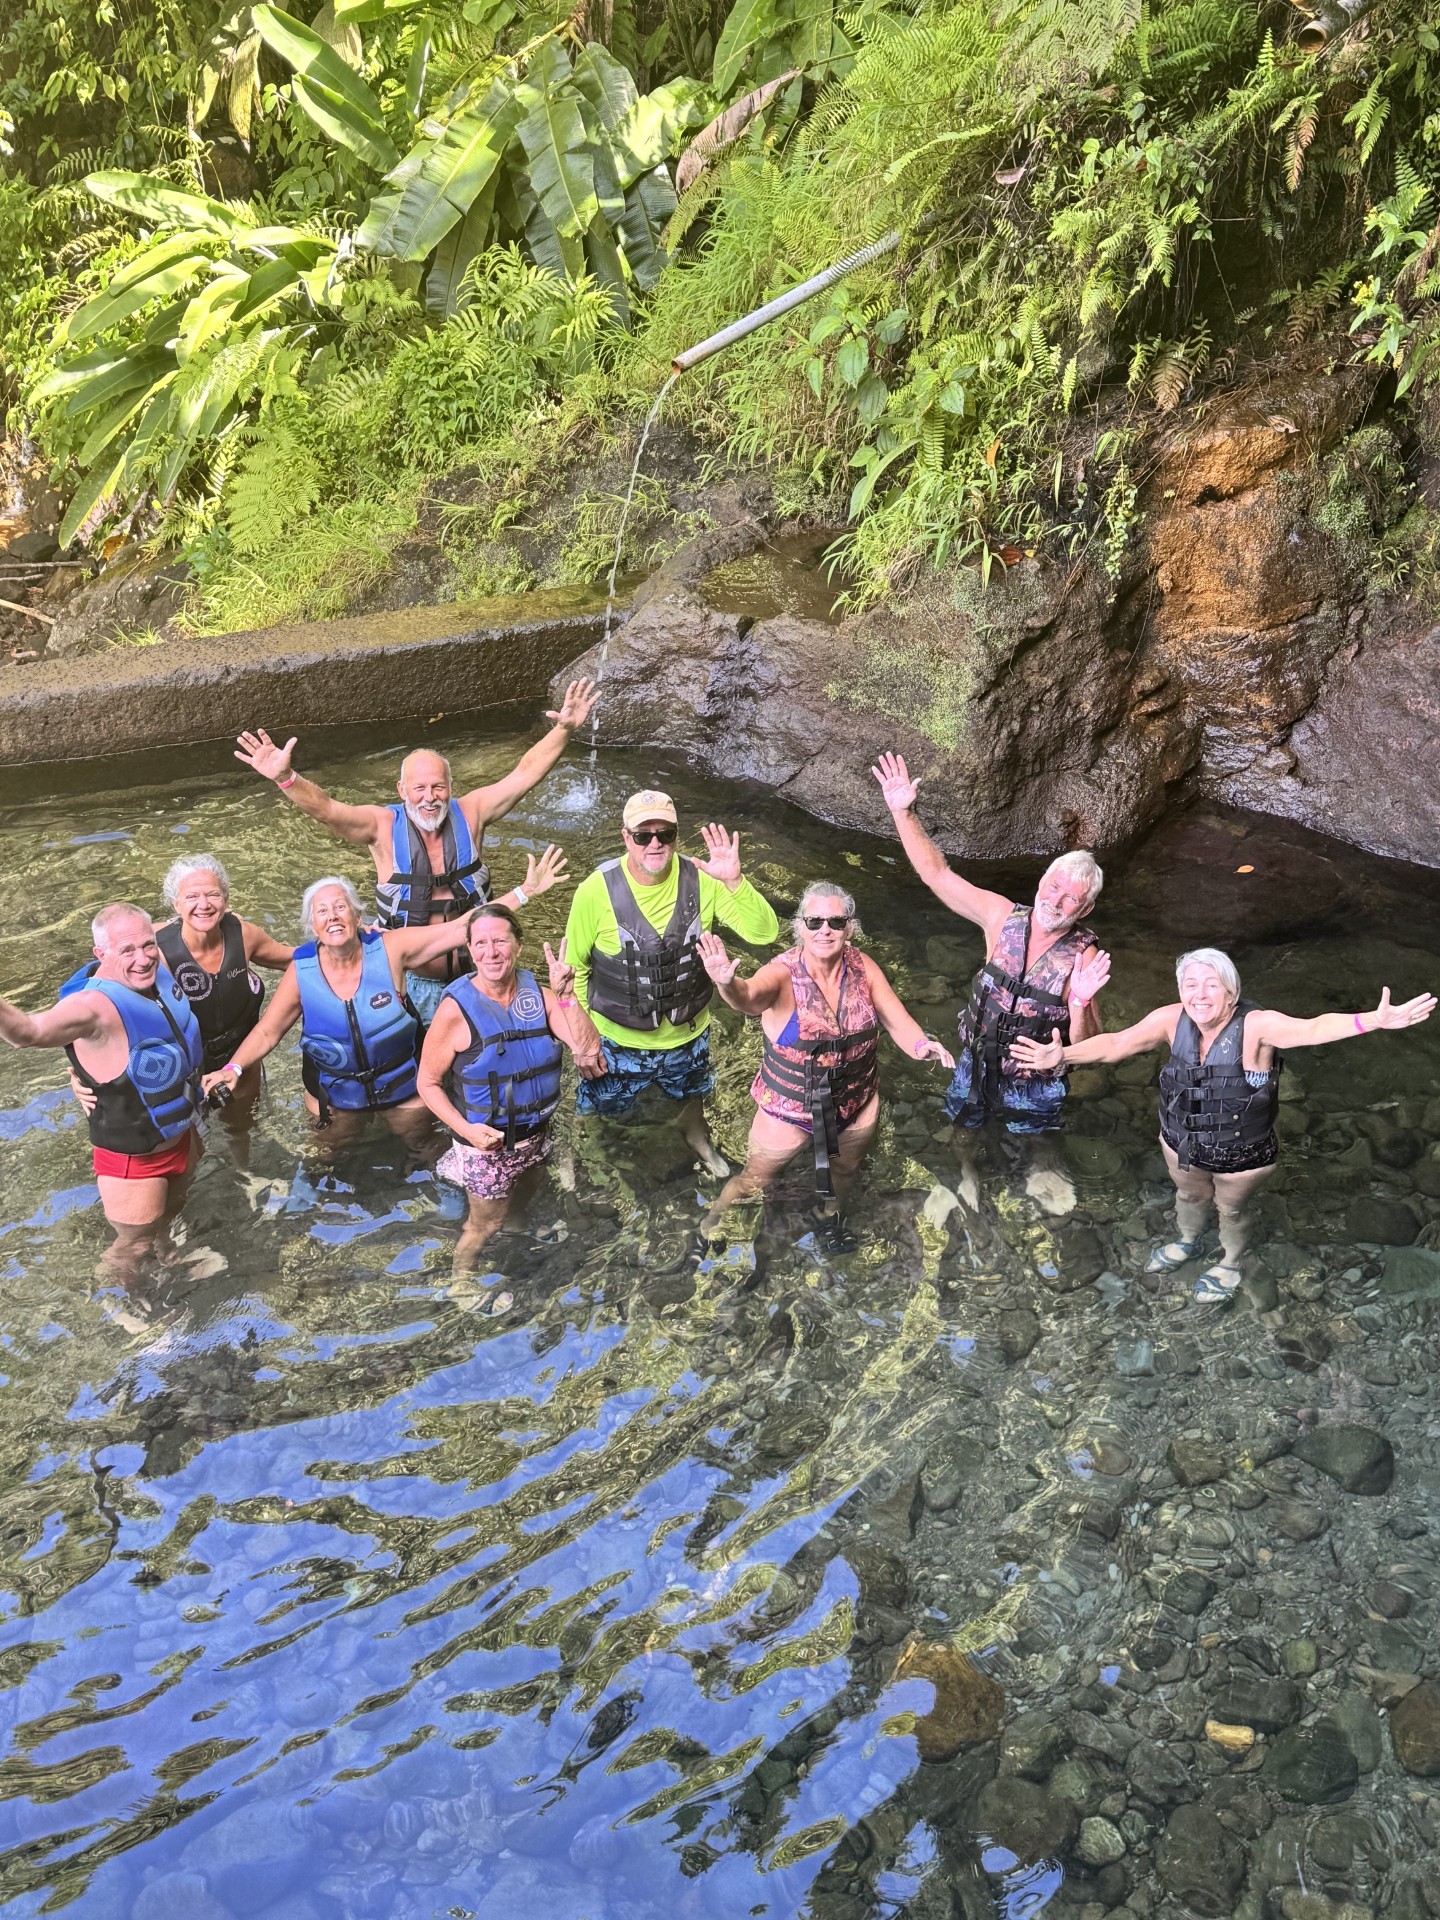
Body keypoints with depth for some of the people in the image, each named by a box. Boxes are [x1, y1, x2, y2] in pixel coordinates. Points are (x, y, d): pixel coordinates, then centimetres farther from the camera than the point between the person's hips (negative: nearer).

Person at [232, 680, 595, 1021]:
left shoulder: (469, 813, -6)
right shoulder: (383, 826, -11)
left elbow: (525, 774, -10)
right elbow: (325, 809, -23)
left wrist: (564, 729, -20)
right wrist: (285, 778, -40)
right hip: (411, 984, -1)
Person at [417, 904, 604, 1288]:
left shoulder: (538, 994, -10)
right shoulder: (456, 1010, -21)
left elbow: (587, 1048, -18)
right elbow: (428, 1083, -14)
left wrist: (566, 995, -29)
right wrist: (465, 1129, -26)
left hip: (536, 1135, 4)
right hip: (486, 1142, -4)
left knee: (520, 1205, 28)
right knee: (486, 1224, 15)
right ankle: (462, 1280, 44)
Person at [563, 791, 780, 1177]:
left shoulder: (701, 880, -19)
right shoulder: (597, 889, -23)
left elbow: (764, 933, -22)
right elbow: (574, 966, -10)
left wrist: (733, 882, -38)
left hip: (688, 1036, 2)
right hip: (617, 1040, -2)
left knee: (690, 1098, 32)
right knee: (610, 1111, 22)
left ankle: (698, 1139, 67)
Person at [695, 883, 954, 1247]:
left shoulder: (862, 967, -14)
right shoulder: (783, 974, -26)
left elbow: (898, 1021, -13)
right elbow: (749, 998, -47)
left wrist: (921, 1045, -36)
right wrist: (728, 984, -71)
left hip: (856, 1104, 4)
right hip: (790, 1107, -3)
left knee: (843, 1170, 29)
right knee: (753, 1181, 13)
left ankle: (830, 1214, 62)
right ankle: (710, 1228, 43)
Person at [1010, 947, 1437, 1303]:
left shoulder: (1257, 1026, -33)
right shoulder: (1172, 1020, -21)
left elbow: (1313, 1029, -46)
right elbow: (1116, 1043, -15)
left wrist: (1376, 1019, -62)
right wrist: (1063, 1055, -26)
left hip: (1241, 1156, -3)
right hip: (1182, 1143, 4)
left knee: (1232, 1210, 26)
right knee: (1189, 1196, 33)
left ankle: (1230, 1264, 58)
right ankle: (1187, 1243, 66)